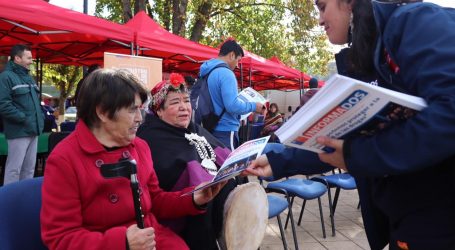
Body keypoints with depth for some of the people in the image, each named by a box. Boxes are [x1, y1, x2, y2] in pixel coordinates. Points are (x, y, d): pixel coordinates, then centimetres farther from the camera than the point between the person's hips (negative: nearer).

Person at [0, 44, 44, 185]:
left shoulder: (28, 77, 18)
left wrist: (40, 117, 11)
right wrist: (23, 118, -18)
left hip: (33, 130, 9)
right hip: (19, 131, -8)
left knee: (29, 168, 14)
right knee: (14, 169, -3)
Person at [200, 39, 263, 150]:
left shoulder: (206, 72, 12)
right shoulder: (226, 73, -16)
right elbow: (232, 106, -23)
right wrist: (254, 106, -8)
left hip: (211, 128, 9)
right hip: (225, 130, -9)